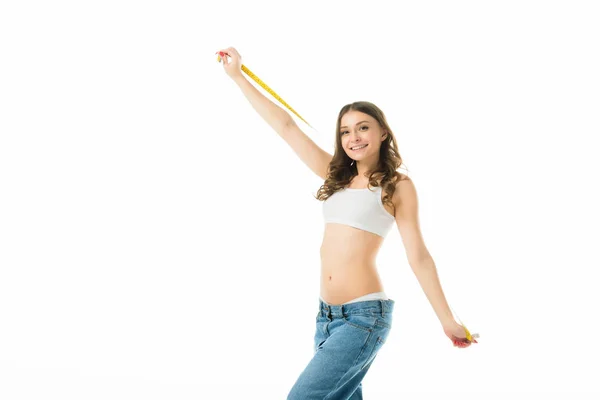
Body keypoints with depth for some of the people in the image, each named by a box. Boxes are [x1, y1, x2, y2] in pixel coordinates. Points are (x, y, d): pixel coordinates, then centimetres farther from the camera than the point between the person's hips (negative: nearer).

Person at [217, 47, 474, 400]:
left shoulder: (398, 185, -2)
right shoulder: (336, 175, 11)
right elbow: (286, 126, 11)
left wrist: (448, 320, -4)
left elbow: (418, 256, -2)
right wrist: (238, 76, 12)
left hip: (364, 316, -6)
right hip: (327, 314, 6)